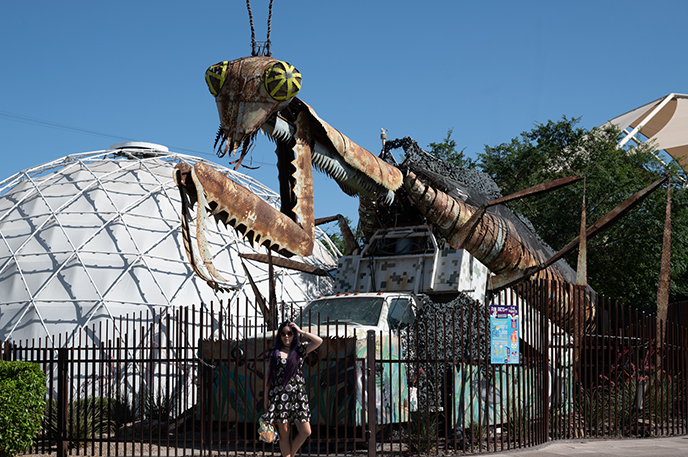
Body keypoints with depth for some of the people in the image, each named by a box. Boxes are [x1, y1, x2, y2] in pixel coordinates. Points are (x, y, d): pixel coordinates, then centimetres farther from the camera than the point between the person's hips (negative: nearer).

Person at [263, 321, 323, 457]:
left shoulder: (300, 350, 10)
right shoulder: (274, 352, 8)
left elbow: (319, 341, -2)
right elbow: (268, 376, 9)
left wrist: (301, 331, 2)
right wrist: (265, 398, 5)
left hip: (298, 395, 2)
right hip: (279, 395, -2)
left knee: (305, 431, -4)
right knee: (284, 433, -2)